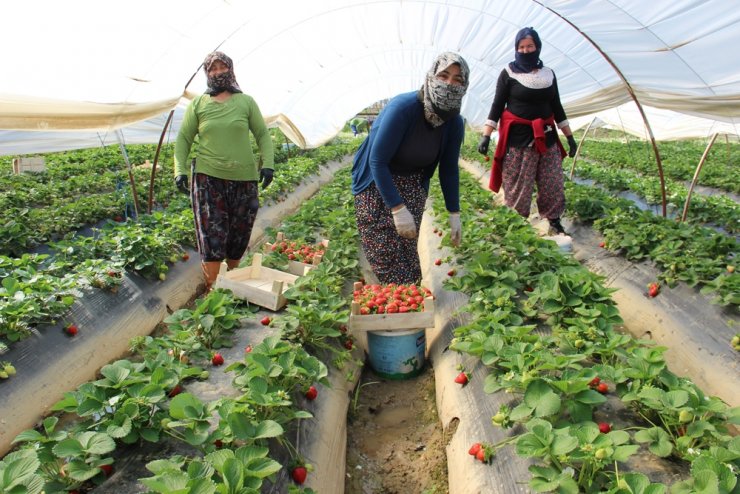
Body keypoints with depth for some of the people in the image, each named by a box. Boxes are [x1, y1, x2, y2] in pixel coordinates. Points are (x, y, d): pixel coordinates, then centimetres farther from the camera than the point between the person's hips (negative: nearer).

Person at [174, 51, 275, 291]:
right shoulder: (198, 104, 7)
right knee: (212, 236, -5)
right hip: (208, 177, -1)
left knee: (239, 236, 8)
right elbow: (183, 138, 8)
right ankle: (212, 290, 2)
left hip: (244, 179, 1)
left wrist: (268, 163, -6)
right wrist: (180, 170, -4)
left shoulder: (246, 102, 8)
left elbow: (262, 134, 8)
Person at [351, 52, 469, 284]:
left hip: (412, 187, 5)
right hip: (376, 185, -4)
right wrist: (398, 209, -29)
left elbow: (449, 169, 3)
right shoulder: (403, 107, -28)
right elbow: (377, 161, -27)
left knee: (407, 250, 3)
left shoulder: (454, 123, -10)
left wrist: (454, 214, 1)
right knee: (387, 256, -8)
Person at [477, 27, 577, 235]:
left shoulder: (549, 74, 12)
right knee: (517, 187, -3)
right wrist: (486, 136, -12)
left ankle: (554, 222, 17)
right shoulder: (508, 73, 0)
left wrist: (570, 137, 14)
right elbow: (497, 106, -3)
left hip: (546, 137, 4)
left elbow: (557, 107, 16)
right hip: (518, 138, -4)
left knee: (553, 184, 5)